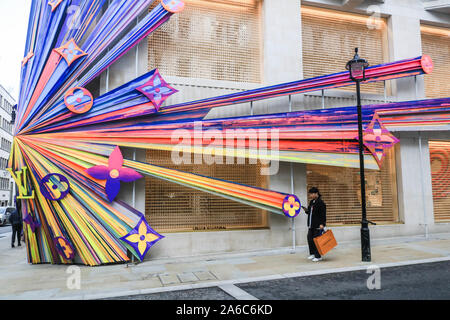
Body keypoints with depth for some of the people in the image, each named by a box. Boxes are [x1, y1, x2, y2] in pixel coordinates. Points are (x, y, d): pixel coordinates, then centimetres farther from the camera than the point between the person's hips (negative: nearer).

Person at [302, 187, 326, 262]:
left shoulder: (320, 202, -11)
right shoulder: (311, 202, 14)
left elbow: (323, 214, -16)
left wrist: (322, 223, -22)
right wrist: (306, 210, 4)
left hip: (318, 225, -8)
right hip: (311, 225, 8)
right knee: (310, 239, 9)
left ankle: (318, 256, 8)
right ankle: (312, 254, 24)